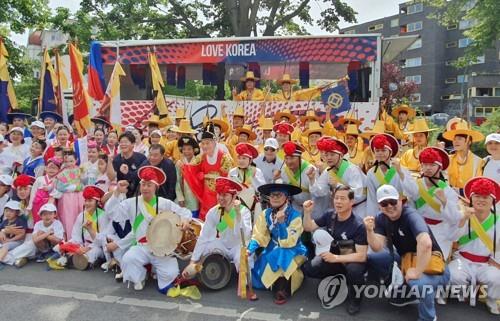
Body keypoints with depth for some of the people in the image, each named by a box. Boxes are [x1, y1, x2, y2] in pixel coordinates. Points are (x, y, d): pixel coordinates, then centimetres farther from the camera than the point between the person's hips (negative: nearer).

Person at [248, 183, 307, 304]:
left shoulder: (295, 215, -18)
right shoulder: (265, 214, -4)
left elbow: (288, 242, -24)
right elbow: (258, 236, -8)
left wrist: (281, 222, -32)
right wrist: (250, 250, -26)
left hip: (292, 252, -5)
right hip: (272, 251, 5)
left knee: (280, 256, -36)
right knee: (257, 275, -10)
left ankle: (283, 290, -17)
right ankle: (278, 282, 18)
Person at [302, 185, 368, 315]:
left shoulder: (358, 225, -23)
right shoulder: (330, 215, -7)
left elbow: (361, 256, -25)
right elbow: (308, 227, 6)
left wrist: (336, 258, -33)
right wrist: (307, 212, -12)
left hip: (353, 260, -5)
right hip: (333, 256, 5)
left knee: (354, 270, -39)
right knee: (308, 269, -16)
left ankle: (355, 299, -5)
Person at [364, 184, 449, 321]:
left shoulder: (411, 216, -23)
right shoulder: (381, 219, 0)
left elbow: (425, 243, -39)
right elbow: (377, 248, -8)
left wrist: (417, 272, -32)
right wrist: (370, 231, -26)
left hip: (431, 264, -7)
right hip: (406, 260, 7)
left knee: (418, 282, -38)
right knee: (369, 259, -3)